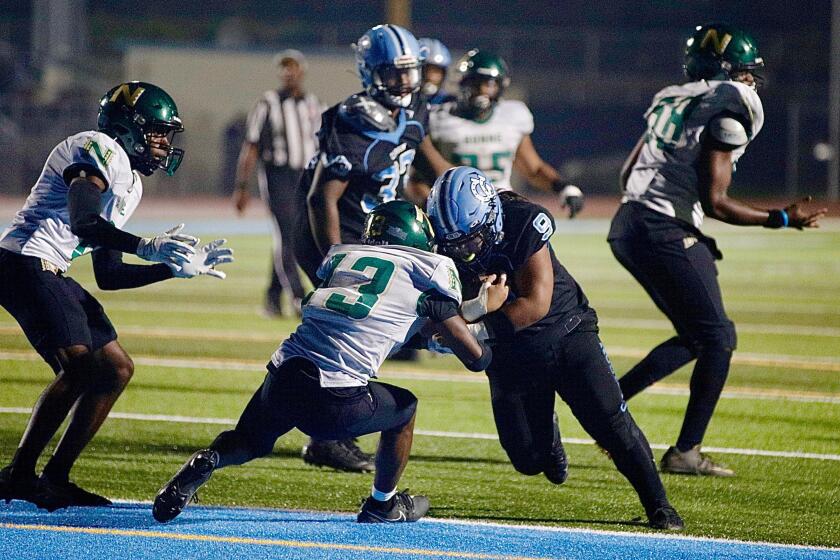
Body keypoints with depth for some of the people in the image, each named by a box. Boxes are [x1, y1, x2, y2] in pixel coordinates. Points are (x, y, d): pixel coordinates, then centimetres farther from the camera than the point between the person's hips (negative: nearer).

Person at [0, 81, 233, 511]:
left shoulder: (130, 184, 21)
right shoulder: (99, 150, -9)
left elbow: (108, 275, 21)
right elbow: (84, 224, -26)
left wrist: (179, 267, 17)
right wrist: (144, 247, -38)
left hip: (51, 276, 11)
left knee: (116, 369, 11)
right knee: (79, 367, -22)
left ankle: (55, 478, 11)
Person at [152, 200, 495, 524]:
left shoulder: (342, 256, 21)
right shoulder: (429, 274, 9)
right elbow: (475, 358, 13)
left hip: (282, 380, 4)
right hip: (335, 403, -4)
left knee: (249, 441, 33)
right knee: (403, 409, 27)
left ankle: (206, 462, 2)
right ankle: (383, 505, 40)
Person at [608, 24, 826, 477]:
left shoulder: (672, 100, 17)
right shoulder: (729, 109, -8)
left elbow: (628, 174, 21)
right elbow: (715, 203, -11)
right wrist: (782, 219, -4)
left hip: (627, 226, 9)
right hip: (666, 232, -9)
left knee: (698, 337, 18)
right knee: (717, 339, 1)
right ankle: (685, 452, 1)